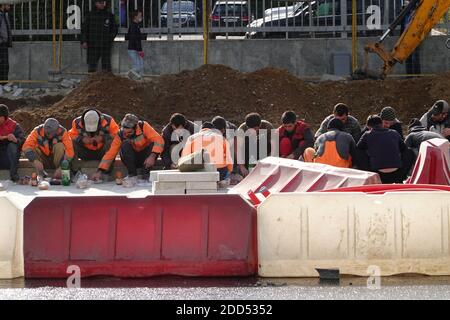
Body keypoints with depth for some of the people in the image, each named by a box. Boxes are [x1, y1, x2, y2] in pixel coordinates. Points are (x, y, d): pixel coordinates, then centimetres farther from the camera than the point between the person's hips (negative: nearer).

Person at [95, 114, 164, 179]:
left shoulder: (143, 126, -22)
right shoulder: (120, 135, -17)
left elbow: (159, 140, -31)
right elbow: (110, 154, -17)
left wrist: (152, 156, -45)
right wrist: (99, 171, -26)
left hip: (145, 157, 0)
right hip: (132, 160, 1)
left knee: (153, 145, -31)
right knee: (125, 145, -28)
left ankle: (146, 173, -12)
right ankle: (132, 174, -17)